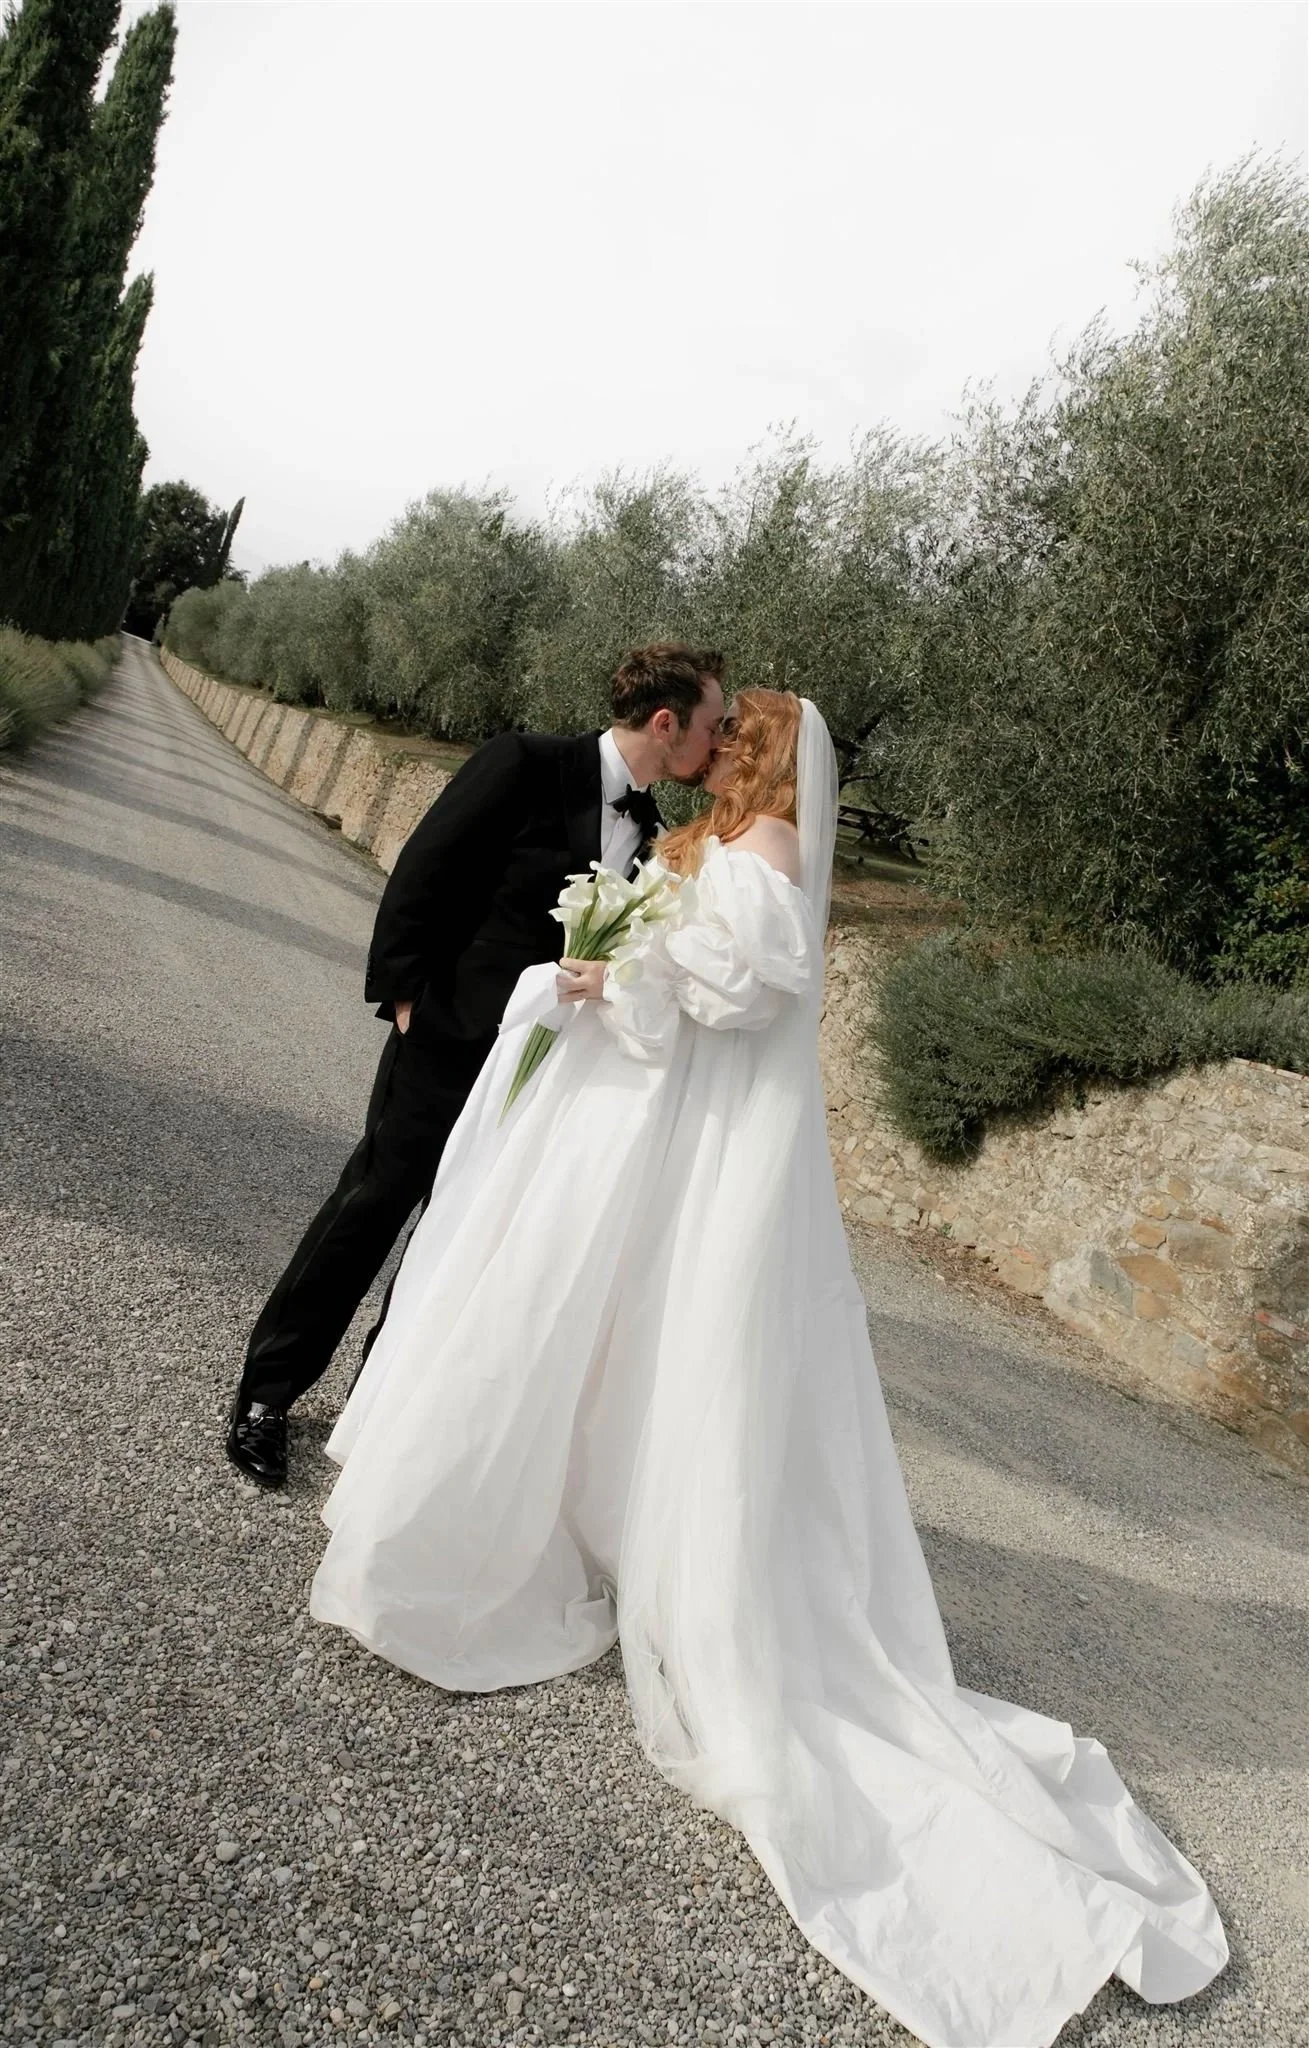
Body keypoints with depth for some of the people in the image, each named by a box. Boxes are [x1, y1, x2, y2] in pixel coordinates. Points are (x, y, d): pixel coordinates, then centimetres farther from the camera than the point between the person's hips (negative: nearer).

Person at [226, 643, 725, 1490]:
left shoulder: (650, 831, 6)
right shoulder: (529, 763, -12)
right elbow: (422, 871, -11)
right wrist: (403, 996, -13)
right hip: (449, 1037, -6)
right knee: (372, 1206, 2)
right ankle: (267, 1392, 18)